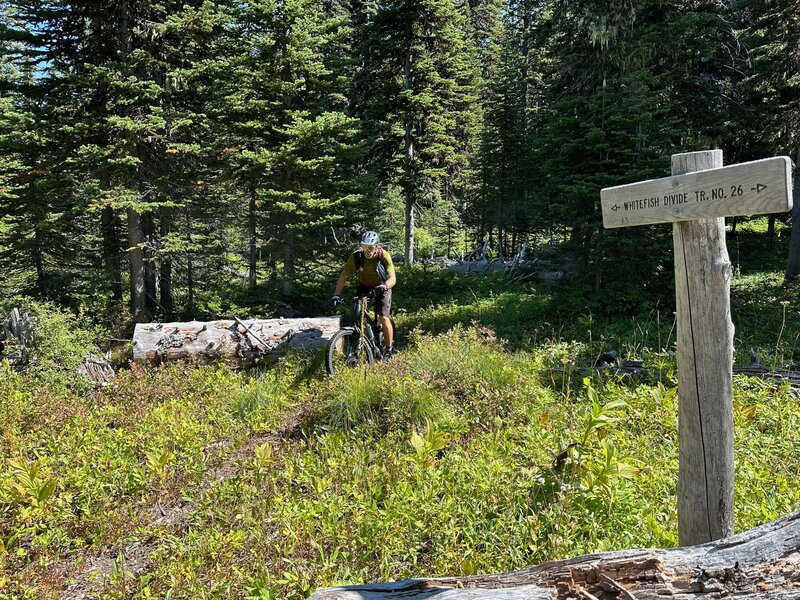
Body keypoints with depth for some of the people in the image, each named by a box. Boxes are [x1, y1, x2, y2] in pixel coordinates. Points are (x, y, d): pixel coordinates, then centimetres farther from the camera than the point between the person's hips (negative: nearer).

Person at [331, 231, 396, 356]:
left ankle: (389, 348, 6)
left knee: (384, 318, -12)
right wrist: (336, 295, -33)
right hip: (364, 287, 2)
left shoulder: (384, 256, -27)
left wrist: (384, 286, -54)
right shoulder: (356, 256, -23)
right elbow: (344, 276, -22)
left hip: (381, 288, -2)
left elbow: (392, 278, -32)